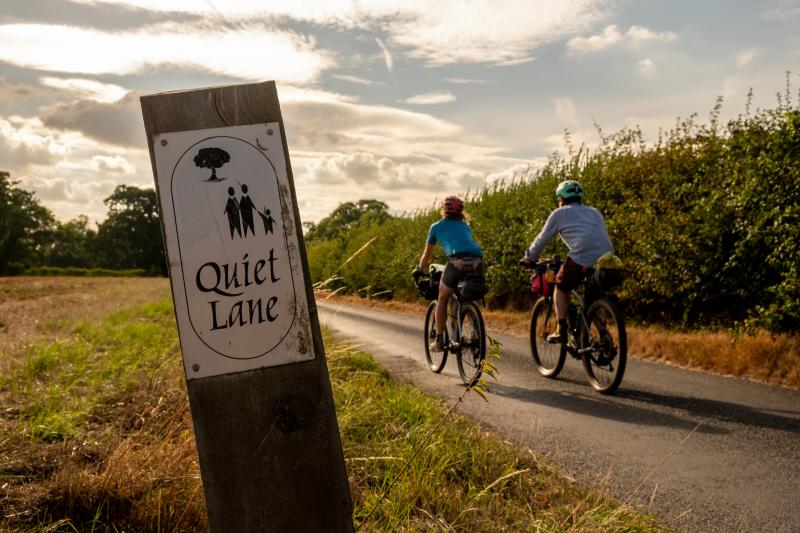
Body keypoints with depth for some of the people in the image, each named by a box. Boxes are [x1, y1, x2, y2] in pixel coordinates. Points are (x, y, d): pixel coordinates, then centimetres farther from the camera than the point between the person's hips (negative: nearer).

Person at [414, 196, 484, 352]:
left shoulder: (437, 226, 26)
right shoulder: (465, 225, 35)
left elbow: (427, 254, 34)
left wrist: (419, 270, 51)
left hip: (457, 260, -3)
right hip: (477, 259, 3)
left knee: (442, 299, 17)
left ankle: (439, 340, 15)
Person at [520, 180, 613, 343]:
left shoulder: (560, 213, 16)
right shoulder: (595, 212, 30)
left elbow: (542, 239, 20)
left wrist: (529, 257, 35)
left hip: (582, 256, -4)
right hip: (606, 257, 5)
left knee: (561, 288, 16)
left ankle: (561, 332, 11)